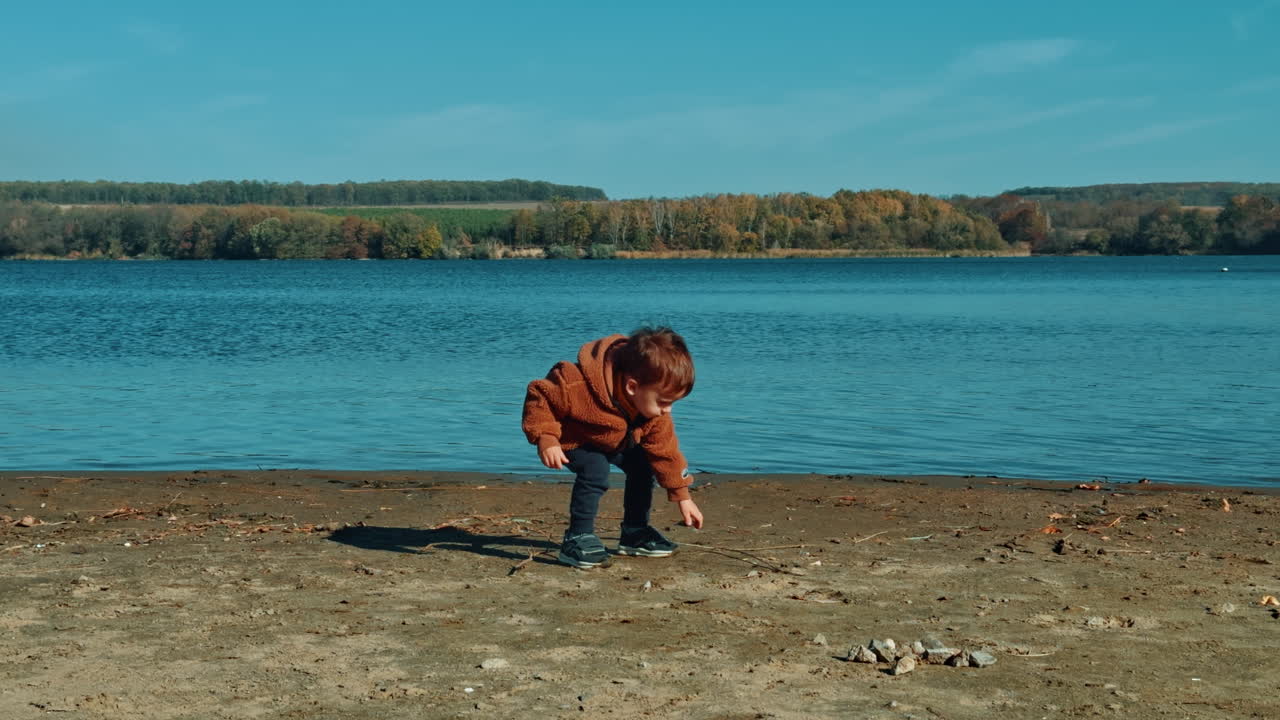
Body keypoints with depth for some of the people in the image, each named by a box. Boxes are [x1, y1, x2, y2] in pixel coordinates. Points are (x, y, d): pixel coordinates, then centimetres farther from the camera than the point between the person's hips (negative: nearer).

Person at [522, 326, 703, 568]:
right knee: (595, 470, -30)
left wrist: (683, 496, -8)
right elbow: (539, 395, -31)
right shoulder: (579, 386, -43)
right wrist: (545, 439, -41)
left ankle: (635, 532, 15)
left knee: (643, 465, -1)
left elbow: (665, 448, -10)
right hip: (570, 439, -7)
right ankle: (578, 539, -20)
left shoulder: (655, 411, -21)